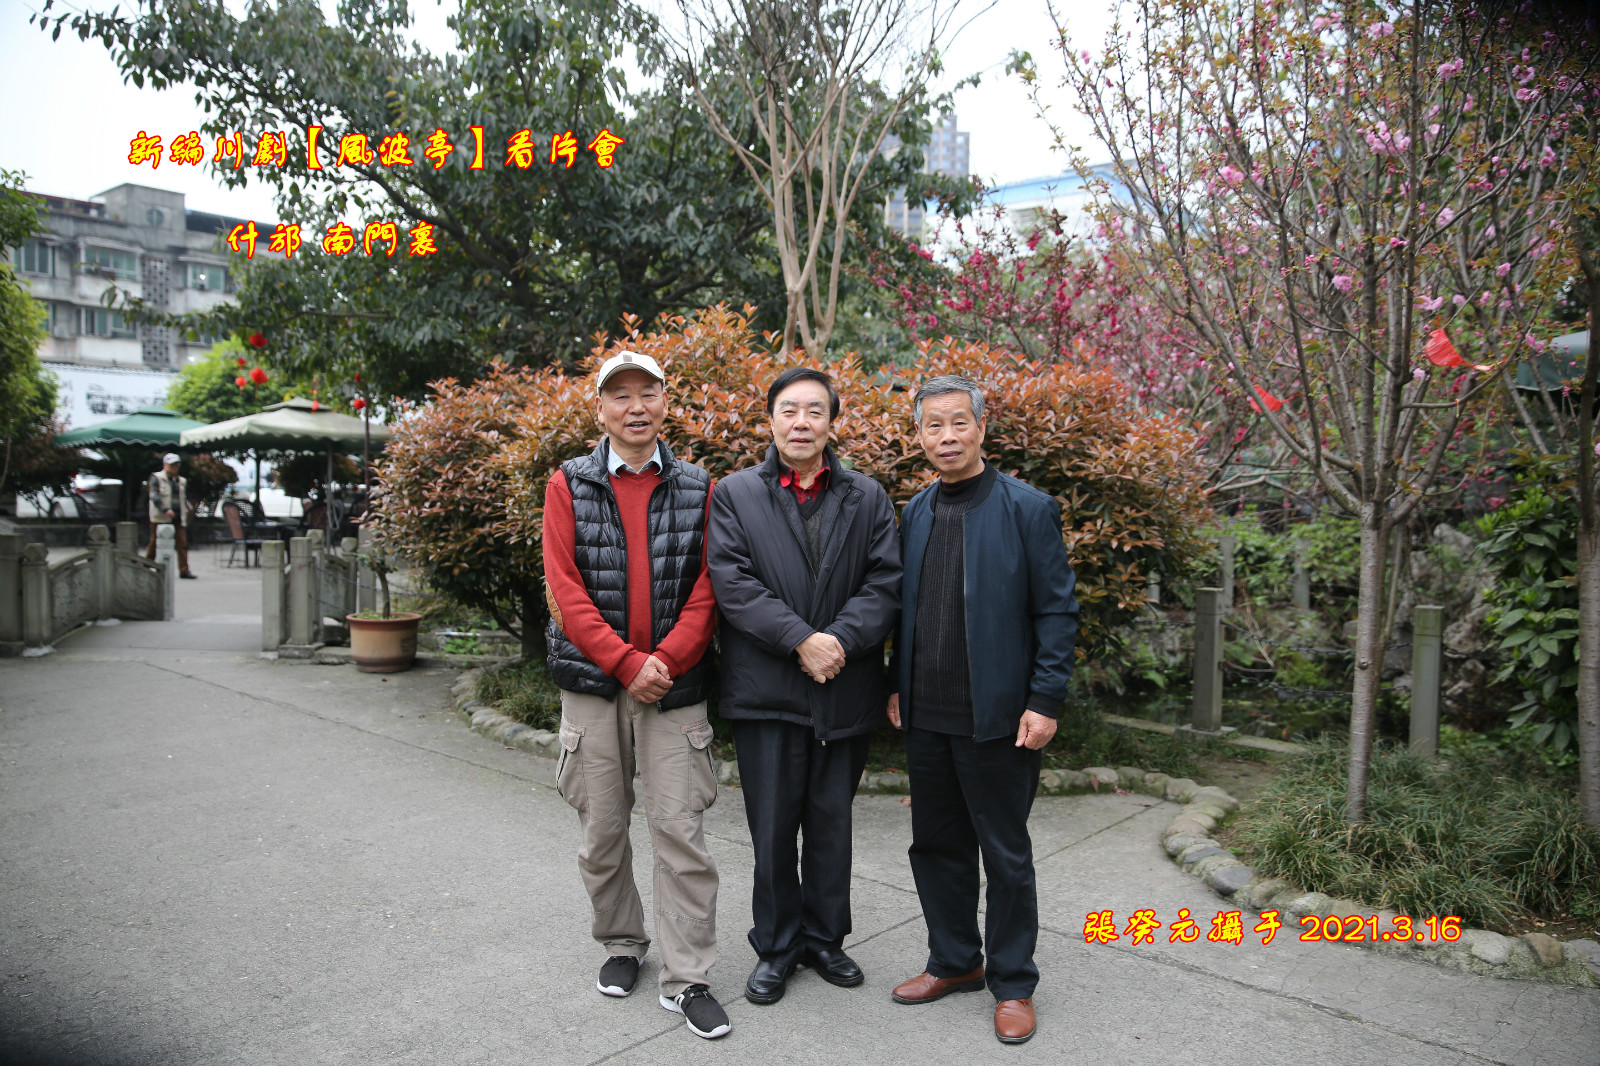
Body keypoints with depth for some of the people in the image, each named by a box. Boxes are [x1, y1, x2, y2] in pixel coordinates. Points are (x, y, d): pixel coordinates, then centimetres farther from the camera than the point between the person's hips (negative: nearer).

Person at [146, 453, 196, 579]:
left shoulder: (181, 481, 17)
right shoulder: (157, 478, 0)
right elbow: (154, 496, -11)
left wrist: (185, 514, 15)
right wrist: (165, 509, -22)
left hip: (178, 518, 4)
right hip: (160, 518, -4)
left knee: (182, 543, -5)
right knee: (155, 543, 3)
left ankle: (184, 570, -5)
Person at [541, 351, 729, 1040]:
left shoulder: (697, 489, 4)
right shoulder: (569, 485, 2)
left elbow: (705, 589, -1)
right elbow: (564, 587, -6)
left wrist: (665, 661, -14)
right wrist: (627, 662, -14)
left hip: (674, 684, 0)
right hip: (592, 682, 1)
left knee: (679, 828, 0)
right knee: (602, 828, 12)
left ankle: (687, 978, 12)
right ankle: (621, 944, 33)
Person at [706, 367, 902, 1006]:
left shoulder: (868, 498, 8)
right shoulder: (735, 494, 2)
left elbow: (886, 582, -1)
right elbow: (732, 582, -9)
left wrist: (840, 640, -17)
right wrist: (800, 639, -18)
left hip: (844, 690, 2)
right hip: (766, 688, -2)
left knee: (832, 824, 14)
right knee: (772, 827, 8)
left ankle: (825, 938, 33)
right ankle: (776, 947, 27)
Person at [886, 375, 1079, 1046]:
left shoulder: (1028, 509, -8)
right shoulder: (916, 513, 9)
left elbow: (1057, 612, -9)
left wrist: (1044, 702, -14)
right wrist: (899, 686, 10)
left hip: (997, 716, -5)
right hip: (926, 716, 6)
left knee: (1006, 857, 9)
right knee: (936, 846, 16)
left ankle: (1012, 984, 27)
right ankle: (955, 962, 36)